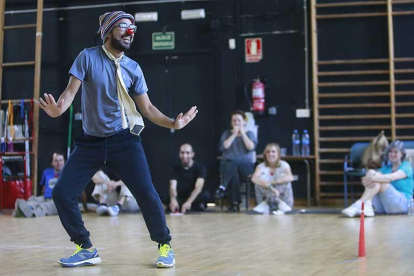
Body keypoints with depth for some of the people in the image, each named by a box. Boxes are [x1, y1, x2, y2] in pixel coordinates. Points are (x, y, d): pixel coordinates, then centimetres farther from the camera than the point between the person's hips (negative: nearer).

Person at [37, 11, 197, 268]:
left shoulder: (133, 68, 3)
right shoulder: (88, 57, -3)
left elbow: (147, 107, 6)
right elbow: (71, 90, -8)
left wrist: (173, 123, -9)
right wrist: (58, 109, -30)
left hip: (124, 140, 0)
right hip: (90, 141, 1)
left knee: (147, 194, -10)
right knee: (62, 193, -5)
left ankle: (165, 246, 13)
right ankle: (87, 249, 13)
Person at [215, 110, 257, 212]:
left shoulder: (249, 134, 15)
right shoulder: (227, 134, 18)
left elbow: (251, 147, -6)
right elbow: (222, 147, -2)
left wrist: (243, 134, -3)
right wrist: (234, 135, -3)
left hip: (246, 166, -1)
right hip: (227, 165, 1)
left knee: (233, 162, -38)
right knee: (234, 172, -37)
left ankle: (222, 187, -43)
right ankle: (235, 203, -41)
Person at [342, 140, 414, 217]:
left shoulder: (406, 167, 1)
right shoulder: (386, 168, 18)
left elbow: (392, 177, -22)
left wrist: (372, 178, -35)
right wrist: (366, 180, -26)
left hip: (402, 203, -4)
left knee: (379, 181, -27)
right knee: (371, 172, -16)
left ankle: (358, 205, -39)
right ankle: (367, 206, -35)